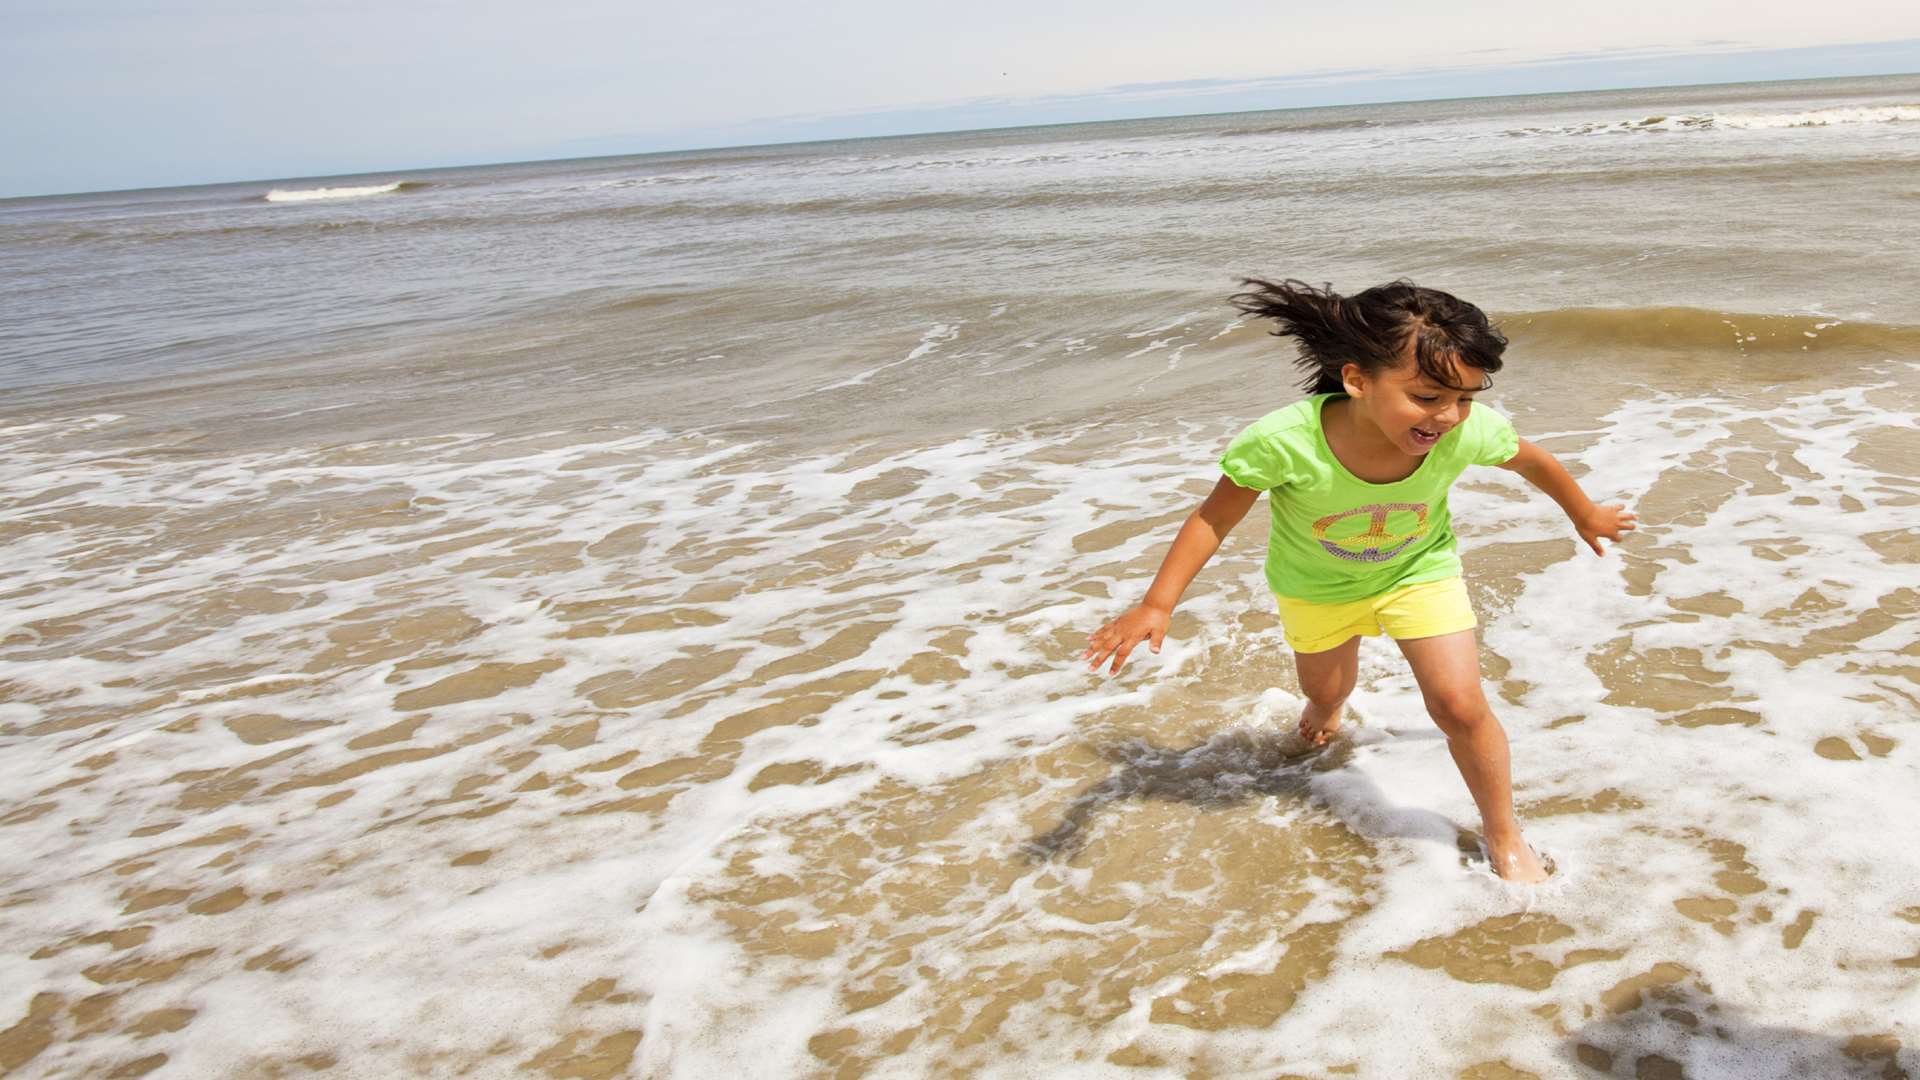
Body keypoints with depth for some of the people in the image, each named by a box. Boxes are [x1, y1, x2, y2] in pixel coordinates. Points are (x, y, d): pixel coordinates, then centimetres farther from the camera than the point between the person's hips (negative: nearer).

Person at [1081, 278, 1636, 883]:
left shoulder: (1470, 430, -35)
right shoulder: (1283, 442, -43)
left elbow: (1530, 459, -10)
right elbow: (1214, 518, -25)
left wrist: (1586, 516, 8)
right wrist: (1156, 606, -27)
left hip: (1418, 570, 0)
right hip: (1316, 583, 0)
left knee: (1460, 707, -10)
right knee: (1326, 688, 26)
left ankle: (1504, 837, 18)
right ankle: (1327, 709, 68)